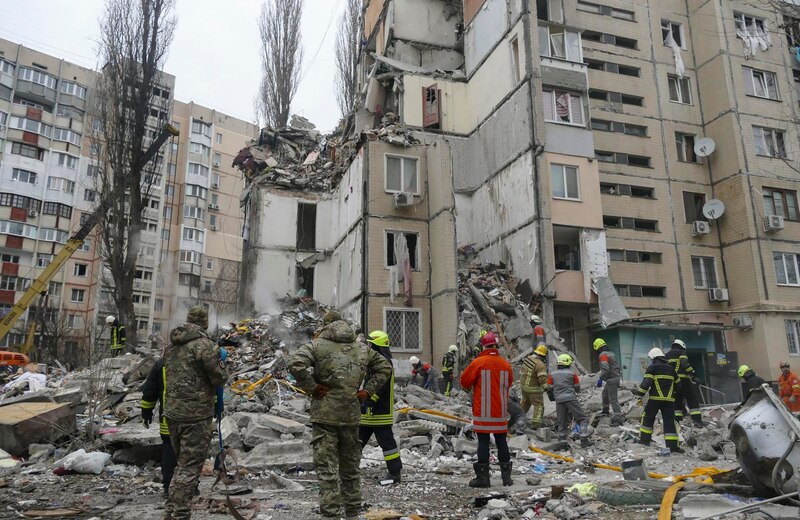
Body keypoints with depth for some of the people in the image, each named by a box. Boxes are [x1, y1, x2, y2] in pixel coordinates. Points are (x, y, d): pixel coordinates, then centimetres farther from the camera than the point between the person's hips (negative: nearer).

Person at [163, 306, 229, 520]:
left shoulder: (171, 346, 9)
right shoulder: (204, 344, -15)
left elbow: (168, 374, 14)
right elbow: (219, 378, -13)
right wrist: (221, 363, 5)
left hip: (172, 412, 8)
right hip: (196, 414, -8)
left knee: (182, 462, 21)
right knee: (190, 466, 0)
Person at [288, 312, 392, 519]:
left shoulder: (316, 345, -4)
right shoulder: (362, 349, 11)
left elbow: (296, 364, -19)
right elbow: (385, 367, 15)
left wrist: (311, 387, -9)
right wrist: (368, 390, 10)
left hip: (324, 416, -4)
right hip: (351, 416, 4)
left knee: (327, 469, 1)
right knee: (351, 467, 18)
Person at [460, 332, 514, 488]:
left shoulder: (478, 362, -13)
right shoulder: (506, 364, 0)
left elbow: (465, 380, -4)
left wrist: (469, 387, 17)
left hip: (483, 411, -4)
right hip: (501, 411, 4)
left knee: (483, 442, 2)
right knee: (502, 442, 13)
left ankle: (483, 476, 3)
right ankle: (506, 475, 19)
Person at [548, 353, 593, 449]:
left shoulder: (552, 375, 10)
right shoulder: (572, 374, 4)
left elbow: (549, 389, 10)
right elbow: (577, 388, 10)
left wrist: (553, 398, 28)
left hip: (559, 400, 4)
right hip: (571, 398, -4)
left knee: (562, 422, 13)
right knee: (582, 419, 4)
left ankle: (562, 442, 9)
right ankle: (584, 439, -4)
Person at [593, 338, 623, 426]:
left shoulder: (603, 355, -16)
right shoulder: (611, 353, 14)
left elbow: (605, 368, -28)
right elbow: (617, 366, 20)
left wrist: (600, 379, -24)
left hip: (611, 380, -10)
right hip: (616, 377, 10)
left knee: (613, 399, -9)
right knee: (605, 393, 29)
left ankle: (618, 419, -11)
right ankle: (605, 410, 43)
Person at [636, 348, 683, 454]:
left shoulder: (652, 367, -1)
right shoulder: (671, 368, 15)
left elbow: (646, 382, -11)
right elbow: (677, 384, 23)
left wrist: (640, 396, -9)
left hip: (655, 399, -4)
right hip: (669, 400, 4)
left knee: (648, 418, 10)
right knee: (669, 422, 2)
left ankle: (645, 439, 11)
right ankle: (673, 445, -3)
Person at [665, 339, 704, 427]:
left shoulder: (667, 355, 22)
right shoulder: (681, 352, 2)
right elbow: (685, 364, -14)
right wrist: (693, 375, -16)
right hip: (683, 380, -6)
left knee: (677, 401, 10)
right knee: (692, 400, -2)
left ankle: (676, 421, 4)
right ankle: (697, 419, -12)